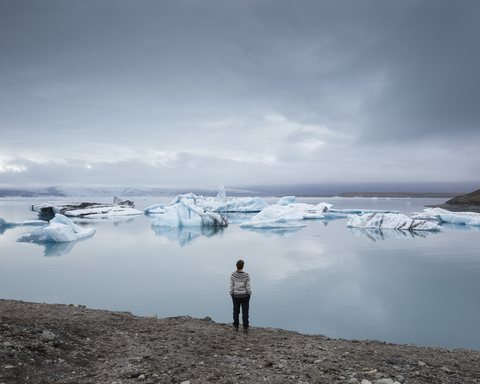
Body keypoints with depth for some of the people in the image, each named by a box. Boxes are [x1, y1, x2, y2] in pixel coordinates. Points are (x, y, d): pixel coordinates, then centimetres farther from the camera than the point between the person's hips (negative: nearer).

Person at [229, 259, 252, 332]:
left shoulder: (232, 275, -18)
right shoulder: (246, 276, -22)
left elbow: (231, 287, -9)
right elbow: (248, 287, -15)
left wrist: (231, 295, 7)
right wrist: (249, 295, 3)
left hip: (236, 296, 1)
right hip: (245, 296, -1)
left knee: (236, 311, 19)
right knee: (245, 312, 12)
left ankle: (236, 326, 29)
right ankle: (245, 328, 17)